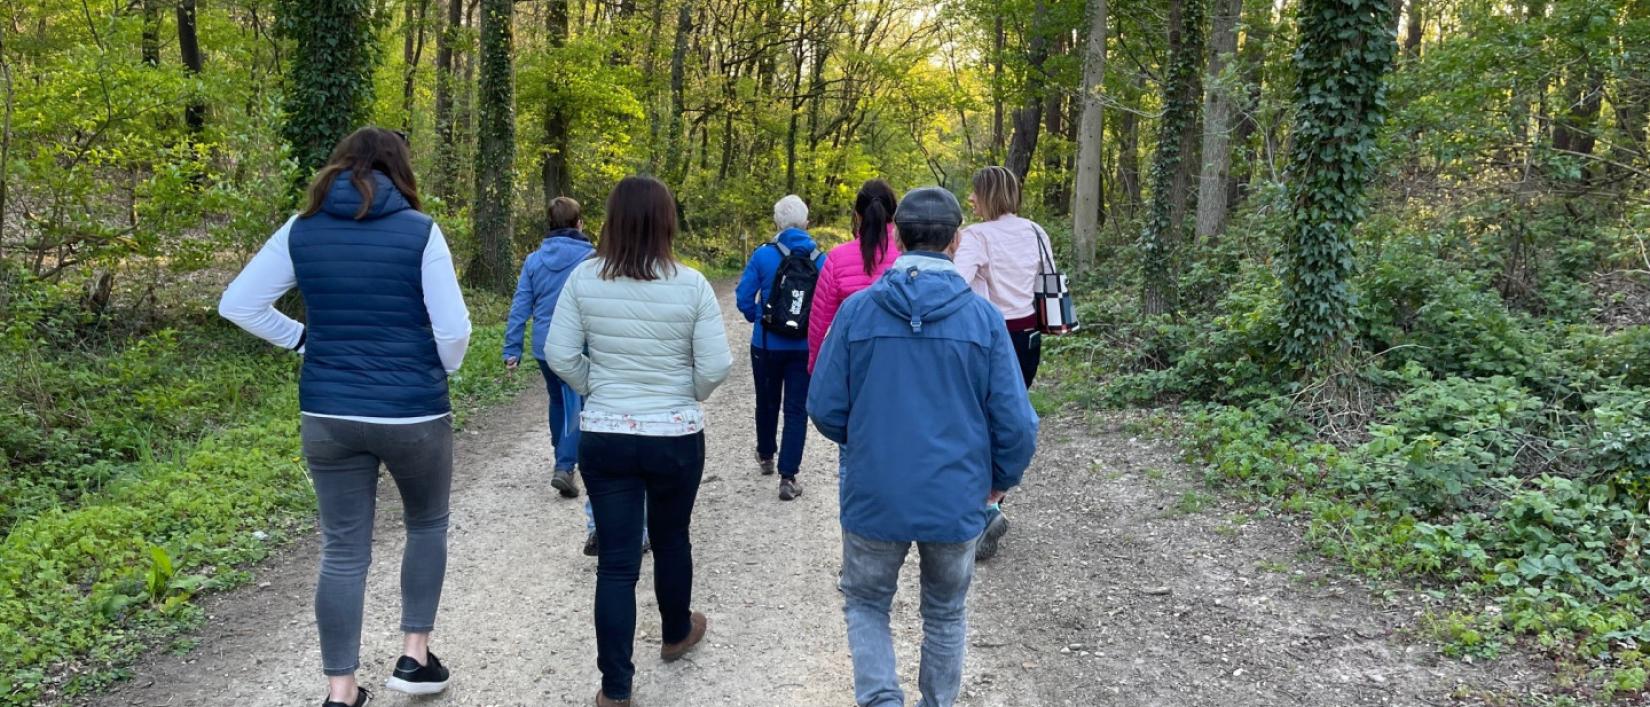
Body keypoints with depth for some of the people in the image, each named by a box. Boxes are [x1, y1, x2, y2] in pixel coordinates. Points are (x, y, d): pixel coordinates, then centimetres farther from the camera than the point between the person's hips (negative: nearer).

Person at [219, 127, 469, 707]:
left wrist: (301, 340, 11)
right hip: (412, 412, -3)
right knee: (427, 525, 22)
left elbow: (238, 303, 5)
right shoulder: (419, 231, -8)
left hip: (328, 413, 3)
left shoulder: (302, 230, 3)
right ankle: (414, 655, 22)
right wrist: (441, 375, 8)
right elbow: (453, 328, -10)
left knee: (343, 552, 11)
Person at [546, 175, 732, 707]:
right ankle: (676, 633, 46)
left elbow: (560, 355, -5)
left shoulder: (584, 279, -7)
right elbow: (716, 366, -11)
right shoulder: (690, 284, -12)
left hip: (603, 437, 1)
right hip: (676, 438, -1)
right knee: (671, 538, 23)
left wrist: (597, 391, 11)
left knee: (616, 559, 6)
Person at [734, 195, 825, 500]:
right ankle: (787, 477, -1)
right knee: (796, 409, 4)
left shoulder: (764, 254, -9)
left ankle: (766, 455, 42)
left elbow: (744, 297, -7)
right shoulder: (820, 259, -5)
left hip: (767, 344, 0)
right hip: (805, 347, 0)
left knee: (767, 401, 21)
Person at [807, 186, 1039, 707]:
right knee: (945, 615, 22)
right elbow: (1016, 423, -8)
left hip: (874, 498, 0)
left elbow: (824, 408, -4)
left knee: (865, 604, 20)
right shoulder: (983, 316, -9)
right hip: (956, 500, 1)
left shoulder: (856, 310, -8)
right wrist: (1002, 479, 11)